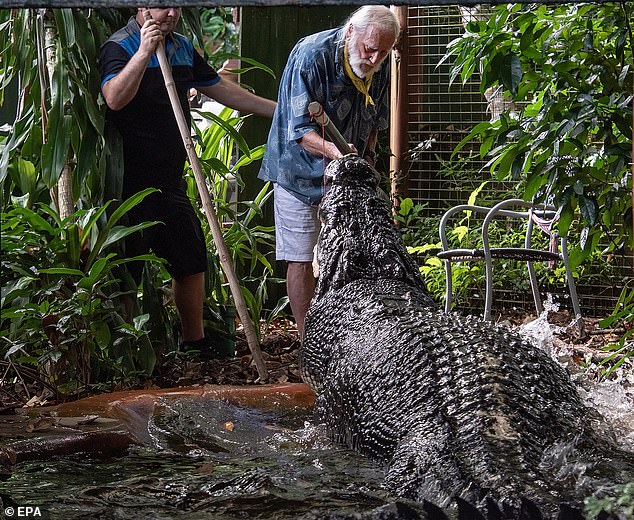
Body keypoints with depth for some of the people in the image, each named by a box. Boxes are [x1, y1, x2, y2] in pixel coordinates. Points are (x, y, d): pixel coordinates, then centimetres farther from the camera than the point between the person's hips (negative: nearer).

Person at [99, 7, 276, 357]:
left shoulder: (183, 48, 12)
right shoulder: (120, 47, -12)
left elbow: (220, 89, 21)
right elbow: (114, 99, -29)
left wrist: (279, 109, 19)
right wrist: (144, 52, -36)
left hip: (171, 180, 8)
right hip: (133, 181, -8)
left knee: (192, 261, 14)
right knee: (127, 269, -2)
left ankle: (195, 343, 27)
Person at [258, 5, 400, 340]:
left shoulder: (379, 68, -2)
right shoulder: (311, 55, -22)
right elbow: (298, 129, -23)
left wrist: (367, 155, 0)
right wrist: (333, 151, -39)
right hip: (301, 171, -6)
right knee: (302, 259, -5)